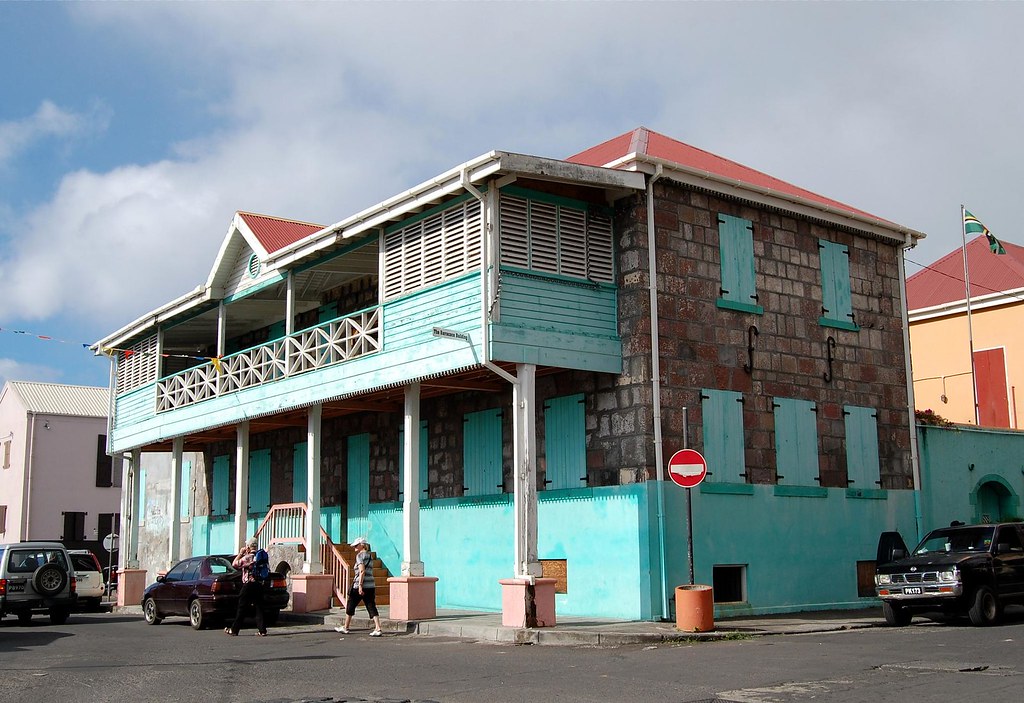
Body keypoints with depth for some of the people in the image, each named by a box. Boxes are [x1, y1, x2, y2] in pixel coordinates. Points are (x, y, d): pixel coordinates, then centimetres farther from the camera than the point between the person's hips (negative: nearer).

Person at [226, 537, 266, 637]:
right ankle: (262, 630, -1)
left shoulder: (247, 557, -13)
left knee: (241, 608, 3)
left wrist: (240, 554, 3)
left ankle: (234, 629, 10)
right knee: (259, 608, 5)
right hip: (259, 585, 6)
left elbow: (234, 564, -6)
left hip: (248, 584, -6)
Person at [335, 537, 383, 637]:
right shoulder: (369, 556, 16)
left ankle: (345, 628, 23)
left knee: (350, 606, 11)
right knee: (371, 607, 0)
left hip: (360, 586, -7)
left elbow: (362, 571, -18)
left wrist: (360, 586, -21)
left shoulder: (360, 555, -7)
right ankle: (378, 629, -14)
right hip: (371, 586, 7)